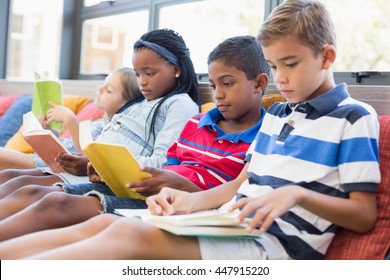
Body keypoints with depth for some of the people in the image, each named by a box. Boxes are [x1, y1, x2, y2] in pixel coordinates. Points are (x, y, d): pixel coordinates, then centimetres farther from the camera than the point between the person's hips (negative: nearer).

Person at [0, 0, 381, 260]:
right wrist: (189, 202, 4)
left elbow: (364, 216, -6)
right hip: (233, 226, 7)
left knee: (129, 234, -26)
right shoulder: (275, 114, 21)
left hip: (278, 244, -7)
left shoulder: (354, 118, -1)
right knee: (103, 223, -11)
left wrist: (297, 194, -21)